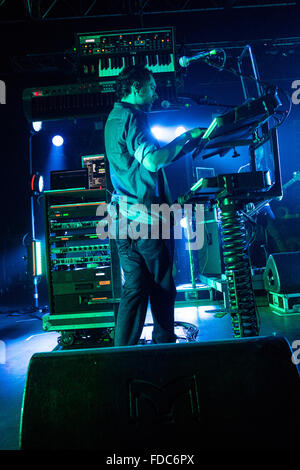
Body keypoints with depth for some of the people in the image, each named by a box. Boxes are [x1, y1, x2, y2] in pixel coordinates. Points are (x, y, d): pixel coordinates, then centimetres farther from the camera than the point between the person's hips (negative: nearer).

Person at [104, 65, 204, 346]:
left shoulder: (114, 119, 24)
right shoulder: (132, 117, -8)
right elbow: (152, 161, -22)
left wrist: (183, 143, 23)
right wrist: (183, 139, -7)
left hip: (125, 219, 9)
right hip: (144, 218, -9)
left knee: (134, 289, 12)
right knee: (163, 288, 6)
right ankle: (165, 345, 23)